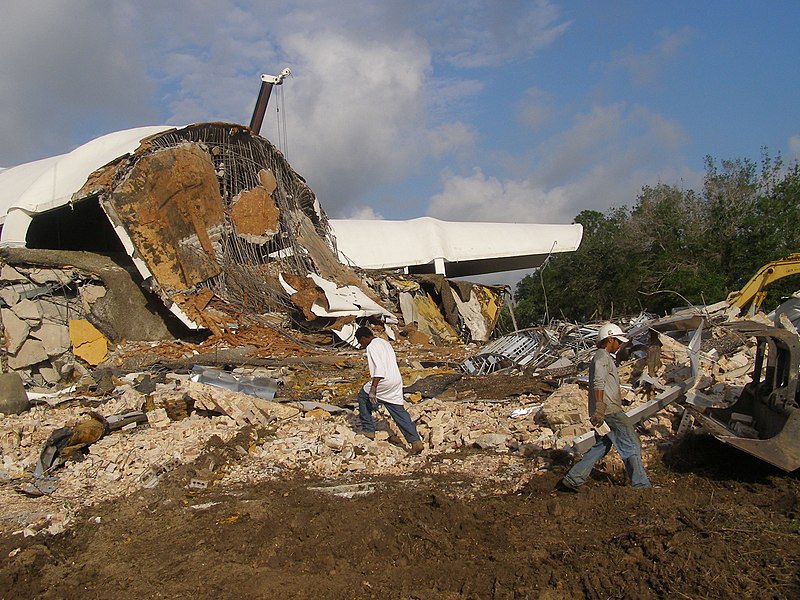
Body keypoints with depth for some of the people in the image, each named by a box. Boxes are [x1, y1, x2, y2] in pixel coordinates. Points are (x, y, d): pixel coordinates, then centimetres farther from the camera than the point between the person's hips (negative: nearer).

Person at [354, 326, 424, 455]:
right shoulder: (385, 343, 20)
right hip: (397, 381, 8)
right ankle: (416, 441, -2)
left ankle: (368, 430, 18)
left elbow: (378, 367, -21)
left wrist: (373, 389, -26)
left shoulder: (372, 347, -9)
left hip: (384, 381, -8)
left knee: (363, 397, 15)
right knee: (399, 411, 7)